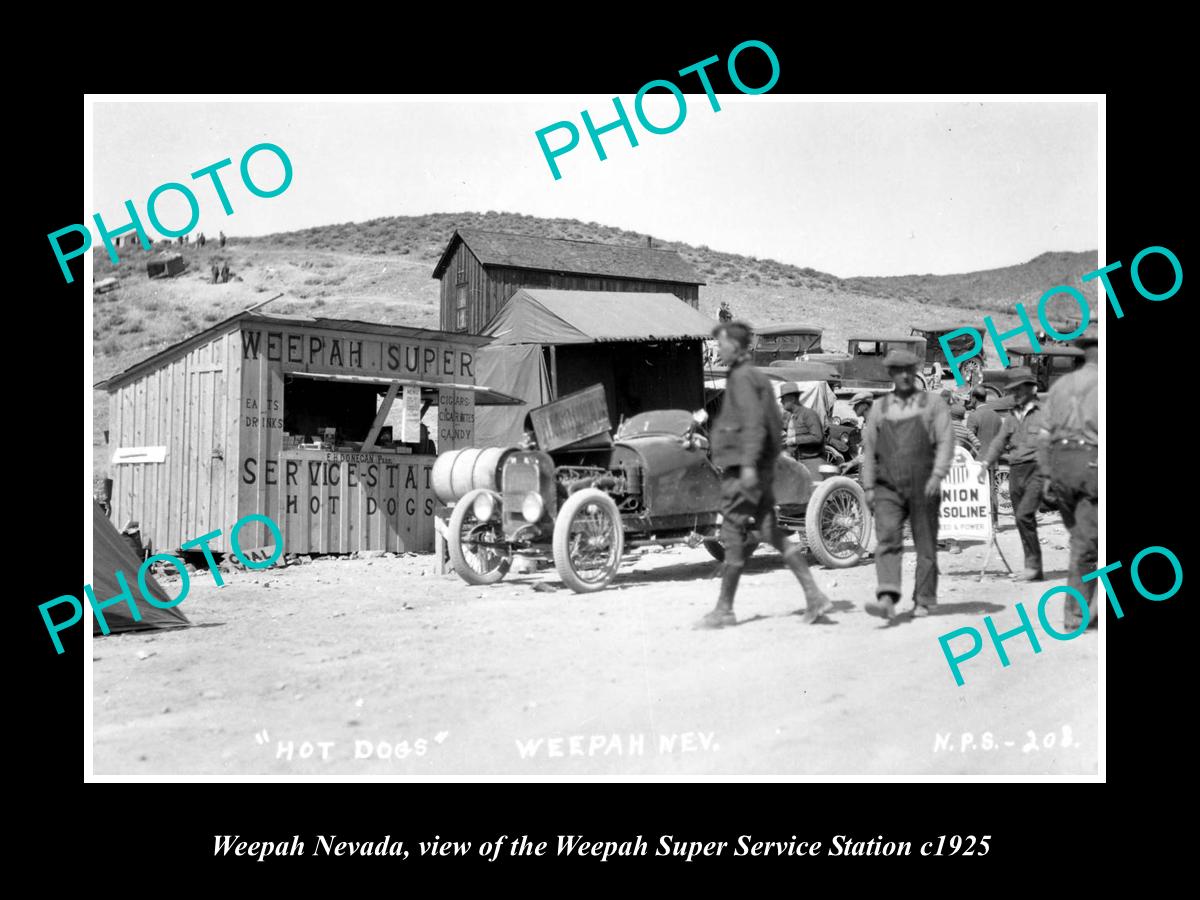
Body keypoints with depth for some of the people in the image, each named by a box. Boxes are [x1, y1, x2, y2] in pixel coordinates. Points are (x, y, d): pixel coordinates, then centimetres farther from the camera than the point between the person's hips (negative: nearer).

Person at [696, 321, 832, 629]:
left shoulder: (742, 377, -12)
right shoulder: (756, 376, 18)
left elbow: (754, 422, -22)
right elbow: (775, 423, 24)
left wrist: (748, 463, -28)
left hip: (741, 469, -10)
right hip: (760, 469, 10)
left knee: (732, 536, -2)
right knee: (771, 533, 9)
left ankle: (724, 609, 5)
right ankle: (814, 596, 6)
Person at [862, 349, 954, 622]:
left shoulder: (932, 403, 7)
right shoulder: (879, 408, 13)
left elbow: (946, 441, -1)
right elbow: (869, 449, 14)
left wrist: (937, 475, -15)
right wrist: (868, 487, 7)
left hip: (922, 487, -1)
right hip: (888, 488, 1)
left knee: (926, 545, 4)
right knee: (887, 538, -15)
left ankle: (924, 600, 16)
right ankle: (887, 599, -26)